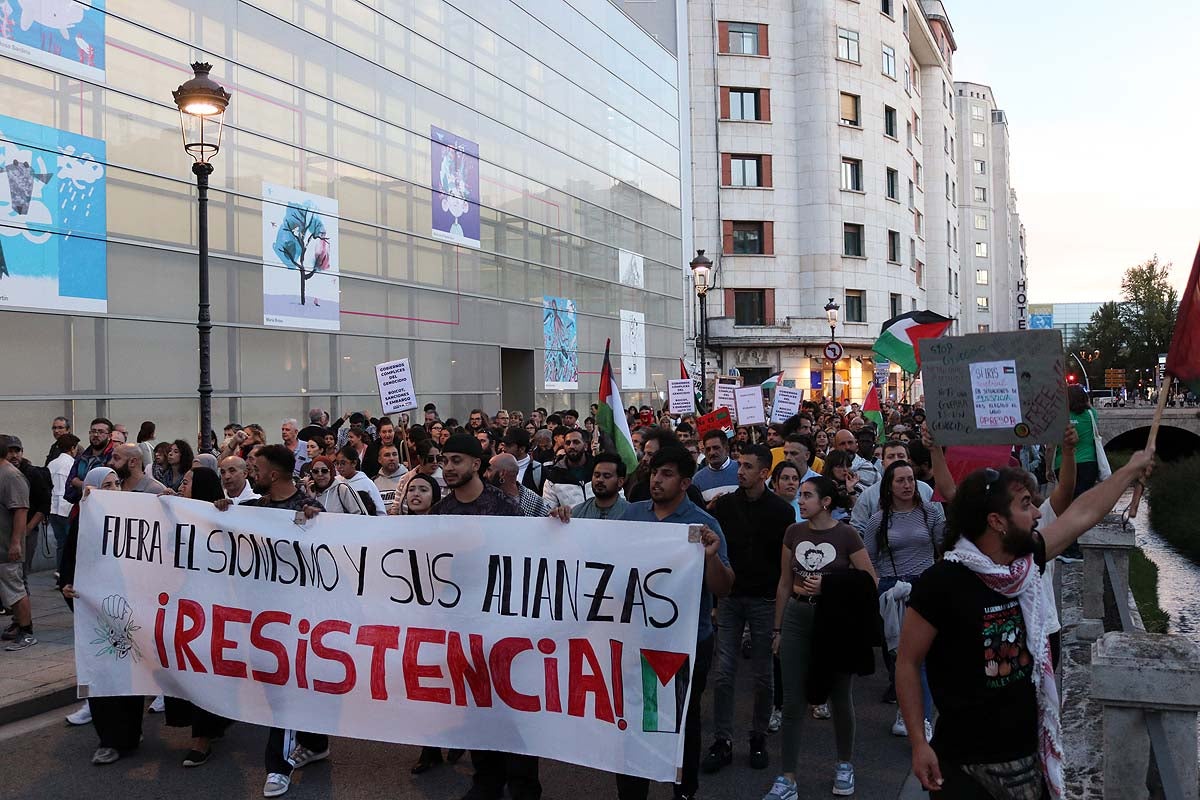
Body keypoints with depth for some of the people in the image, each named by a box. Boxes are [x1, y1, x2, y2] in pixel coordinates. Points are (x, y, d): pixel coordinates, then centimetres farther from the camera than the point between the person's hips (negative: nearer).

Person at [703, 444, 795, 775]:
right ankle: (722, 741, 12)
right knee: (723, 673, 1)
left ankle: (758, 738, 24)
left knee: (763, 676, 7)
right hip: (729, 598, 1)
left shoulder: (781, 510, -3)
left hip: (765, 600, -1)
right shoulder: (724, 505, 2)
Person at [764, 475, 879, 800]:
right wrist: (777, 628, 11)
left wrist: (830, 586, -16)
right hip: (797, 618, 3)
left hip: (835, 620, -3)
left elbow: (870, 582, -5)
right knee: (793, 700, 3)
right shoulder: (794, 532, 3)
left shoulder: (846, 535, -8)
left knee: (840, 697, 11)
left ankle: (845, 765, 33)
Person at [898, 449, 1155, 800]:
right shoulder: (941, 583, -19)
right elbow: (907, 663, -13)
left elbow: (1082, 514, 13)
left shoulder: (1026, 562, -2)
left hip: (1028, 754, 6)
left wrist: (1131, 469, 24)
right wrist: (918, 743, -16)